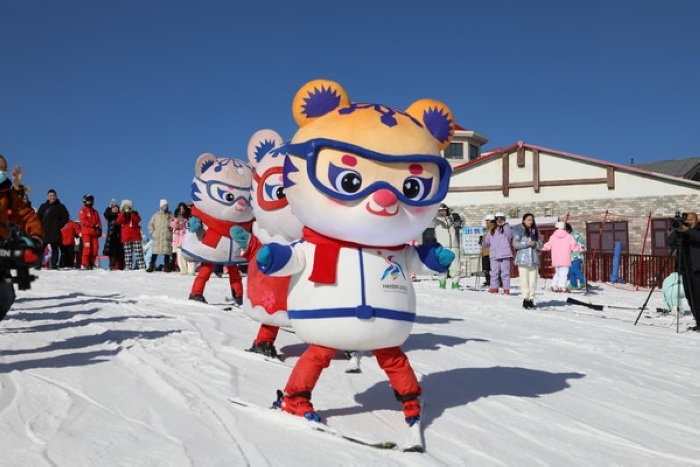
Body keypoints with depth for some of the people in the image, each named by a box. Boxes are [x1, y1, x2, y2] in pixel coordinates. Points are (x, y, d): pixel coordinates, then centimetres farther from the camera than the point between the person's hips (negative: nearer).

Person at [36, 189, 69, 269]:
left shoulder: (60, 207, 6)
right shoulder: (43, 206, 11)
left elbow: (65, 217, 3)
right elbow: (38, 217, 13)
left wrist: (59, 226, -5)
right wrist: (41, 226, 0)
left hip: (55, 233, -1)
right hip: (44, 232, 1)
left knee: (55, 249, 1)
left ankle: (54, 265, 3)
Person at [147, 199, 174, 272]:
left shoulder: (170, 215, 9)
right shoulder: (156, 215, 11)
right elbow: (150, 225, 14)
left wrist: (171, 228, -11)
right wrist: (153, 232, 4)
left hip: (167, 237, 0)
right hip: (157, 237, 0)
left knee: (167, 252, 0)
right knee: (154, 252, -4)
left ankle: (166, 267, 7)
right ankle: (151, 266, -1)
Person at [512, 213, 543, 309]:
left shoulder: (535, 231, 14)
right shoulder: (519, 230, 2)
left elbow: (540, 245, 12)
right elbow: (515, 244, -6)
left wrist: (535, 244, -9)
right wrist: (528, 243, -13)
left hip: (534, 259, 4)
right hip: (523, 259, -4)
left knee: (533, 281, 2)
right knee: (525, 280, -6)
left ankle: (531, 299, 7)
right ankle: (525, 299, -2)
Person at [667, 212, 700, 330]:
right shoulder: (680, 233, 14)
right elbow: (669, 242, 1)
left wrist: (688, 231, -30)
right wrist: (676, 231, -12)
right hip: (685, 270, 5)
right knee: (690, 297, 4)